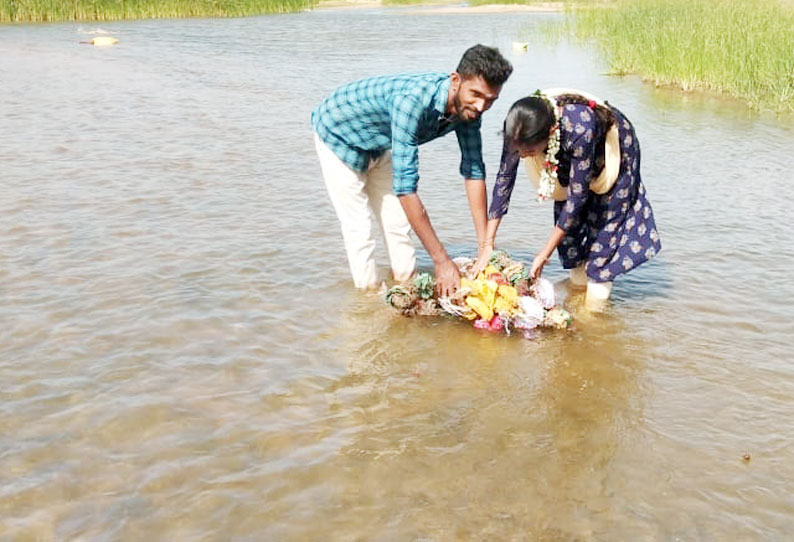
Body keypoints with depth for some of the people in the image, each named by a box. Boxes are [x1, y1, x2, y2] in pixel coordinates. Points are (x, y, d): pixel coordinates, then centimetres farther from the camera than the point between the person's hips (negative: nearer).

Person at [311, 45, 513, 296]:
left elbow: (474, 172, -13)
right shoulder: (412, 100, -44)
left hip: (379, 147, 7)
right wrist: (441, 260, -44)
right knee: (359, 228, -8)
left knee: (398, 222, 6)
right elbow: (405, 186, -45)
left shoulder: (467, 107, -21)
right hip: (337, 134, -6)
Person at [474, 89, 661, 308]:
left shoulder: (579, 129, -46)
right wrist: (487, 244, -22)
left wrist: (545, 255, -33)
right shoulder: (519, 127, -31)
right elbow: (504, 178, -21)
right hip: (567, 154, 5)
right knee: (566, 213, 2)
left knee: (604, 220, -8)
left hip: (615, 149, -5)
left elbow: (577, 194, -37)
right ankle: (578, 281, 18)